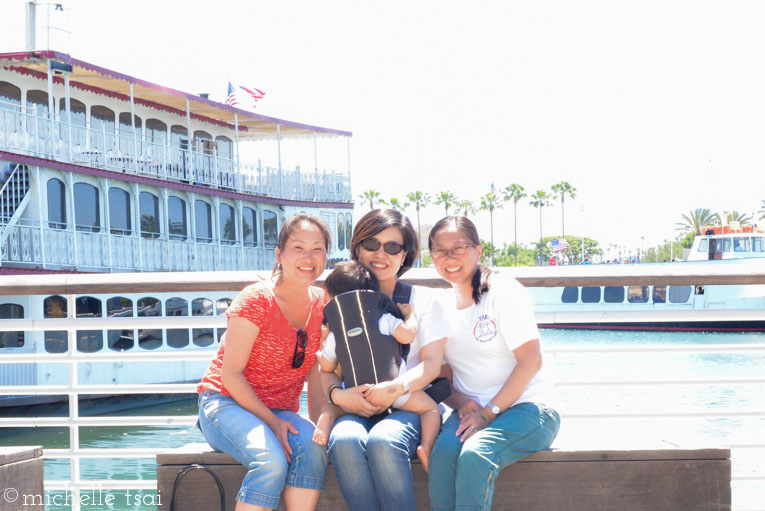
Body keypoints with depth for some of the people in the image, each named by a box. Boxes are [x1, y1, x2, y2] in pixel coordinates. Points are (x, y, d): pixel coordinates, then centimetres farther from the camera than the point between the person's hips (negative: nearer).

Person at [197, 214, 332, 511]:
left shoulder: (322, 305, 4)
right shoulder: (257, 300, -12)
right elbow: (231, 373, -13)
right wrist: (271, 422, -20)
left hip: (281, 411, 5)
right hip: (226, 403, -5)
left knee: (313, 446, -29)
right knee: (271, 459, -34)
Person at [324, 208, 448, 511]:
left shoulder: (422, 299, 13)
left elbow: (432, 363, 1)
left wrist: (397, 388, -20)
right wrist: (337, 394, -15)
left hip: (410, 405, -1)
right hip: (356, 408, 2)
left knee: (383, 441, -35)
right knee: (344, 440, -34)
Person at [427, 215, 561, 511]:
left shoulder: (505, 292, -4)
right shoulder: (441, 306, 13)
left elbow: (531, 360, -11)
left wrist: (489, 412, -17)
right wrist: (461, 404, -8)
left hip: (527, 406, -4)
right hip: (471, 409, 4)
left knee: (474, 455, -34)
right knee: (442, 452, -30)